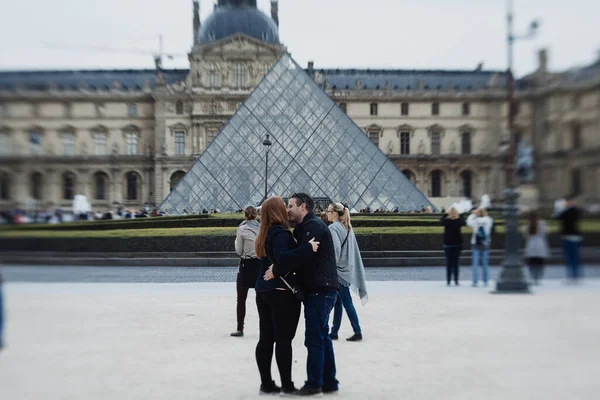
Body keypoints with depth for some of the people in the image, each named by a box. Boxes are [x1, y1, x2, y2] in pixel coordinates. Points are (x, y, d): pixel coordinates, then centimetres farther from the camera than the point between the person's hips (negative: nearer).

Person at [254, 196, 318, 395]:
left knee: (266, 338, 8)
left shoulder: (264, 234, 13)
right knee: (284, 339, -3)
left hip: (263, 290, 8)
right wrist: (308, 248, -29)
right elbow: (282, 257, -30)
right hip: (282, 291, -8)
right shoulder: (280, 232, -14)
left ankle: (266, 384, 13)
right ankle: (287, 385, 3)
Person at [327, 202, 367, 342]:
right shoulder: (347, 228, 12)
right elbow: (353, 251, 15)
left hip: (338, 271, -8)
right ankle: (334, 332, 18)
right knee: (338, 302, 13)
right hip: (347, 270, 8)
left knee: (346, 302, -2)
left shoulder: (333, 228, -14)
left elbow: (335, 249, -23)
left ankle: (357, 332, 2)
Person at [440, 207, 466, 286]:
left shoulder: (446, 221, -11)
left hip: (448, 244, 0)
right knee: (456, 263, 6)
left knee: (449, 263, 5)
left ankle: (448, 281, 4)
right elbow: (464, 223, 14)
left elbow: (441, 220, 12)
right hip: (457, 244, 0)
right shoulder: (459, 221, -9)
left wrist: (446, 214, 13)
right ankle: (456, 281, 5)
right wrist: (459, 215, 13)